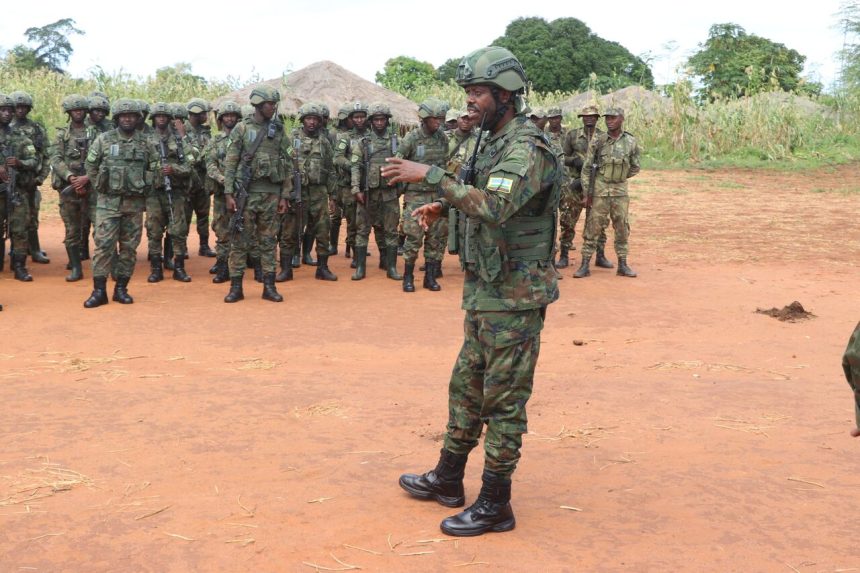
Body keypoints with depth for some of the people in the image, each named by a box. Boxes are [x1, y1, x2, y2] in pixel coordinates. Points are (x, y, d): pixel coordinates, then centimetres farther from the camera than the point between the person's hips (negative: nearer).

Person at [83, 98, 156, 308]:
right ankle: (99, 291, -1)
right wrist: (100, 186, 6)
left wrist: (143, 186, 7)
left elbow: (153, 167, 15)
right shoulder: (103, 139, -1)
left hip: (135, 203, 2)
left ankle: (121, 289, 14)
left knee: (129, 247, 5)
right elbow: (91, 166, 8)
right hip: (109, 202, -2)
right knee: (104, 245, -6)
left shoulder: (145, 142, 5)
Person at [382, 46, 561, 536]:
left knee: (504, 400, -1)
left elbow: (493, 206, -34)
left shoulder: (527, 148, -19)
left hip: (514, 297, -10)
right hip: (485, 290, 10)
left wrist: (432, 176, -31)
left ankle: (496, 505, 11)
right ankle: (448, 479, 33)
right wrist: (442, 206, 8)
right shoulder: (498, 143, 12)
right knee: (467, 385, 18)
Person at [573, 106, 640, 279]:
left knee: (622, 228, 6)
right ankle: (585, 265, 3)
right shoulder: (598, 141, -4)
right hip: (600, 190, -2)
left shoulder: (631, 142, 1)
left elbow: (635, 168, 13)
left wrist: (619, 177, 9)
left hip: (620, 190, 2)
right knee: (593, 227, -1)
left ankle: (622, 265, 14)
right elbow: (586, 167, -2)